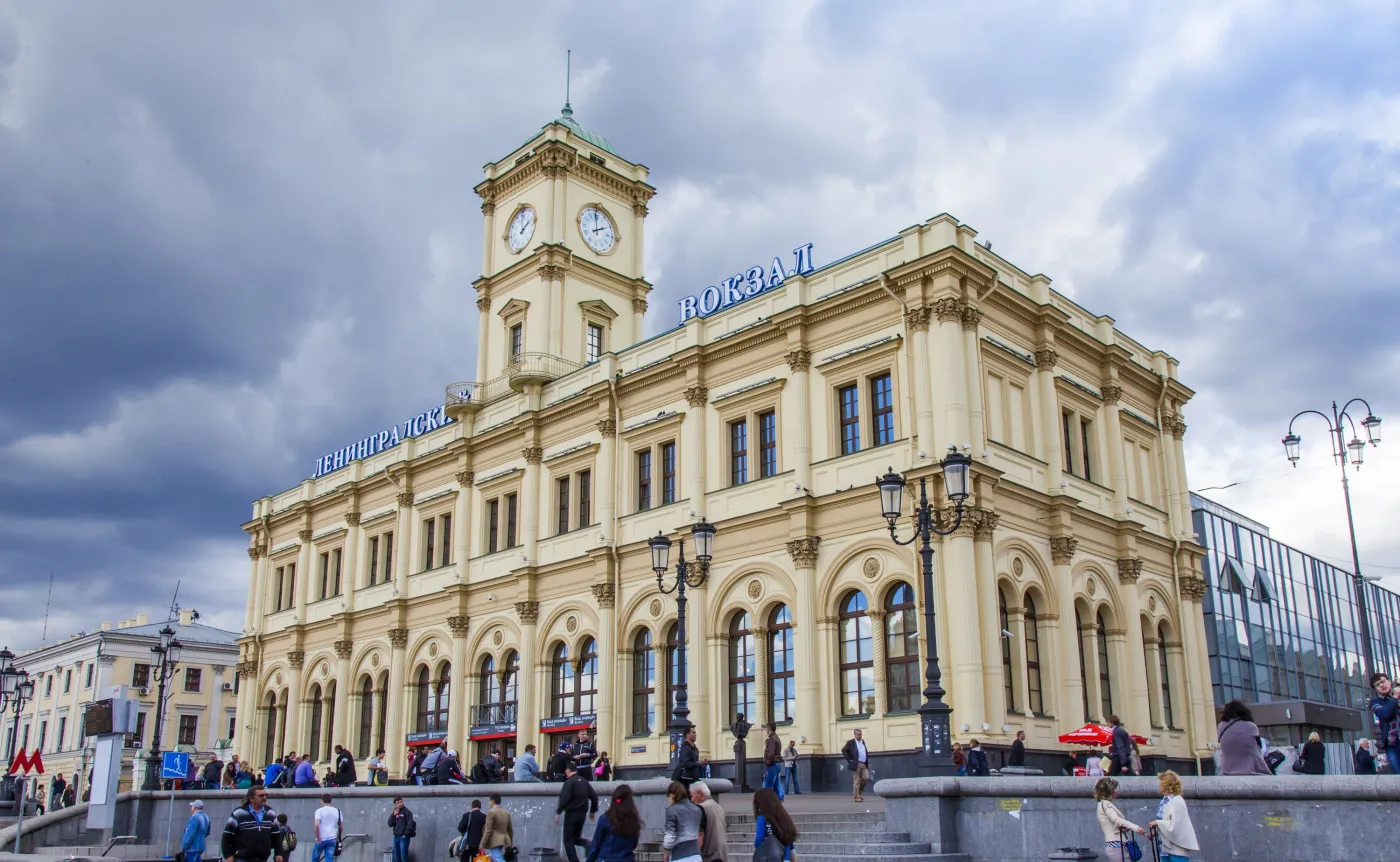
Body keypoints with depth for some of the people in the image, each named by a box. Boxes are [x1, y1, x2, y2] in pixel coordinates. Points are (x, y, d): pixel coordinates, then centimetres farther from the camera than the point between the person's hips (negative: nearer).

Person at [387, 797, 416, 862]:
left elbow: (410, 824, -11)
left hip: (404, 837, -7)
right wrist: (393, 815, -8)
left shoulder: (407, 811, -3)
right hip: (396, 837, 7)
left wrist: (405, 834, -14)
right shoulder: (394, 812, 16)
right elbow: (390, 824, 7)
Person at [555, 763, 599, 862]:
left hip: (571, 813, -7)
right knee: (576, 837, 20)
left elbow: (564, 798, -21)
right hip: (582, 814, 7)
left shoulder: (569, 782, -11)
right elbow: (594, 796, 10)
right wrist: (593, 811, 20)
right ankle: (587, 843, -9)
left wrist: (558, 812, -13)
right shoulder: (584, 781, 10)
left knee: (568, 841, 3)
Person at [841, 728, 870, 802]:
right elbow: (843, 750, -11)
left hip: (864, 765, 6)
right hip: (856, 764, -6)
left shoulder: (863, 742, 17)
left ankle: (860, 791, 16)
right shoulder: (850, 742, -3)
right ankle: (857, 797, 2)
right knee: (857, 781, -3)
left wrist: (868, 763, 14)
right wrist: (850, 760, -11)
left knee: (866, 778, -4)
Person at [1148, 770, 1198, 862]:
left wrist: (1157, 822, -15)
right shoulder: (1165, 800, 9)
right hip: (1166, 846, 9)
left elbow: (1175, 825, -22)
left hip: (1177, 848, -9)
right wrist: (1156, 832, 3)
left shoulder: (1177, 802, -17)